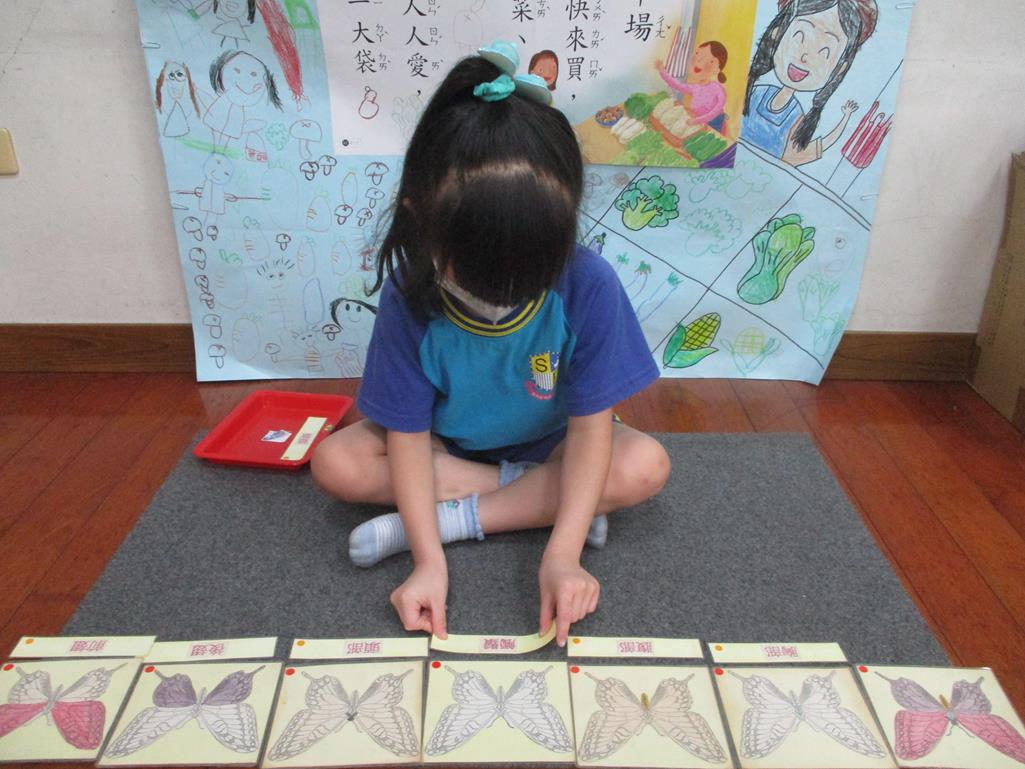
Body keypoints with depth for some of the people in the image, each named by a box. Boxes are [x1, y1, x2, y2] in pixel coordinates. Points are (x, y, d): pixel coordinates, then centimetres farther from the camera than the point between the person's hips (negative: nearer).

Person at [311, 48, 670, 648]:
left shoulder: (588, 285, -30)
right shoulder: (408, 296, -27)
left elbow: (590, 423, -25)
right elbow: (408, 434, -22)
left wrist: (562, 553, -34)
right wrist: (429, 561, -31)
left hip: (549, 443, 0)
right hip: (446, 446, 1)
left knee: (645, 467, -27)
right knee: (336, 463, -23)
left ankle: (456, 516, -20)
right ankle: (537, 498, -16)